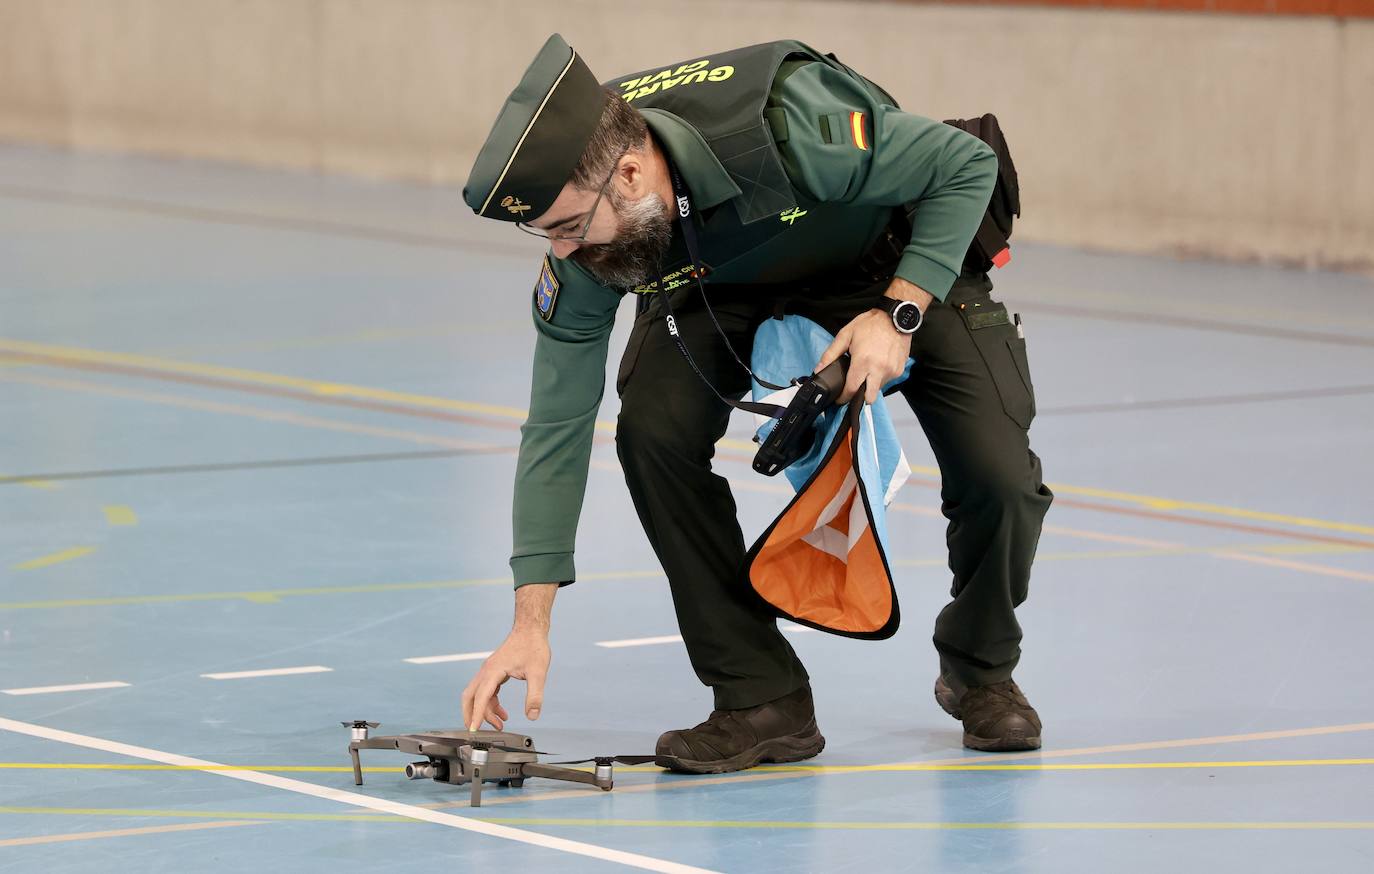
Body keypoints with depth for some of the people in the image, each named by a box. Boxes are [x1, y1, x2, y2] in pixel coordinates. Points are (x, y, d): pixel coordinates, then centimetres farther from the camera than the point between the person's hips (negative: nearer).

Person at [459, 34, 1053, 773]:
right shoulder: (582, 251, -28)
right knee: (654, 430, -25)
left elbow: (967, 166, -25)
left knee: (999, 479, -19)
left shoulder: (790, 127, -42)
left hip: (908, 263, -3)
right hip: (732, 288, 3)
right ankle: (761, 699, -11)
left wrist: (899, 314, -32)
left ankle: (980, 672, 14)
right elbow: (557, 426, -19)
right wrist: (531, 622, -22)